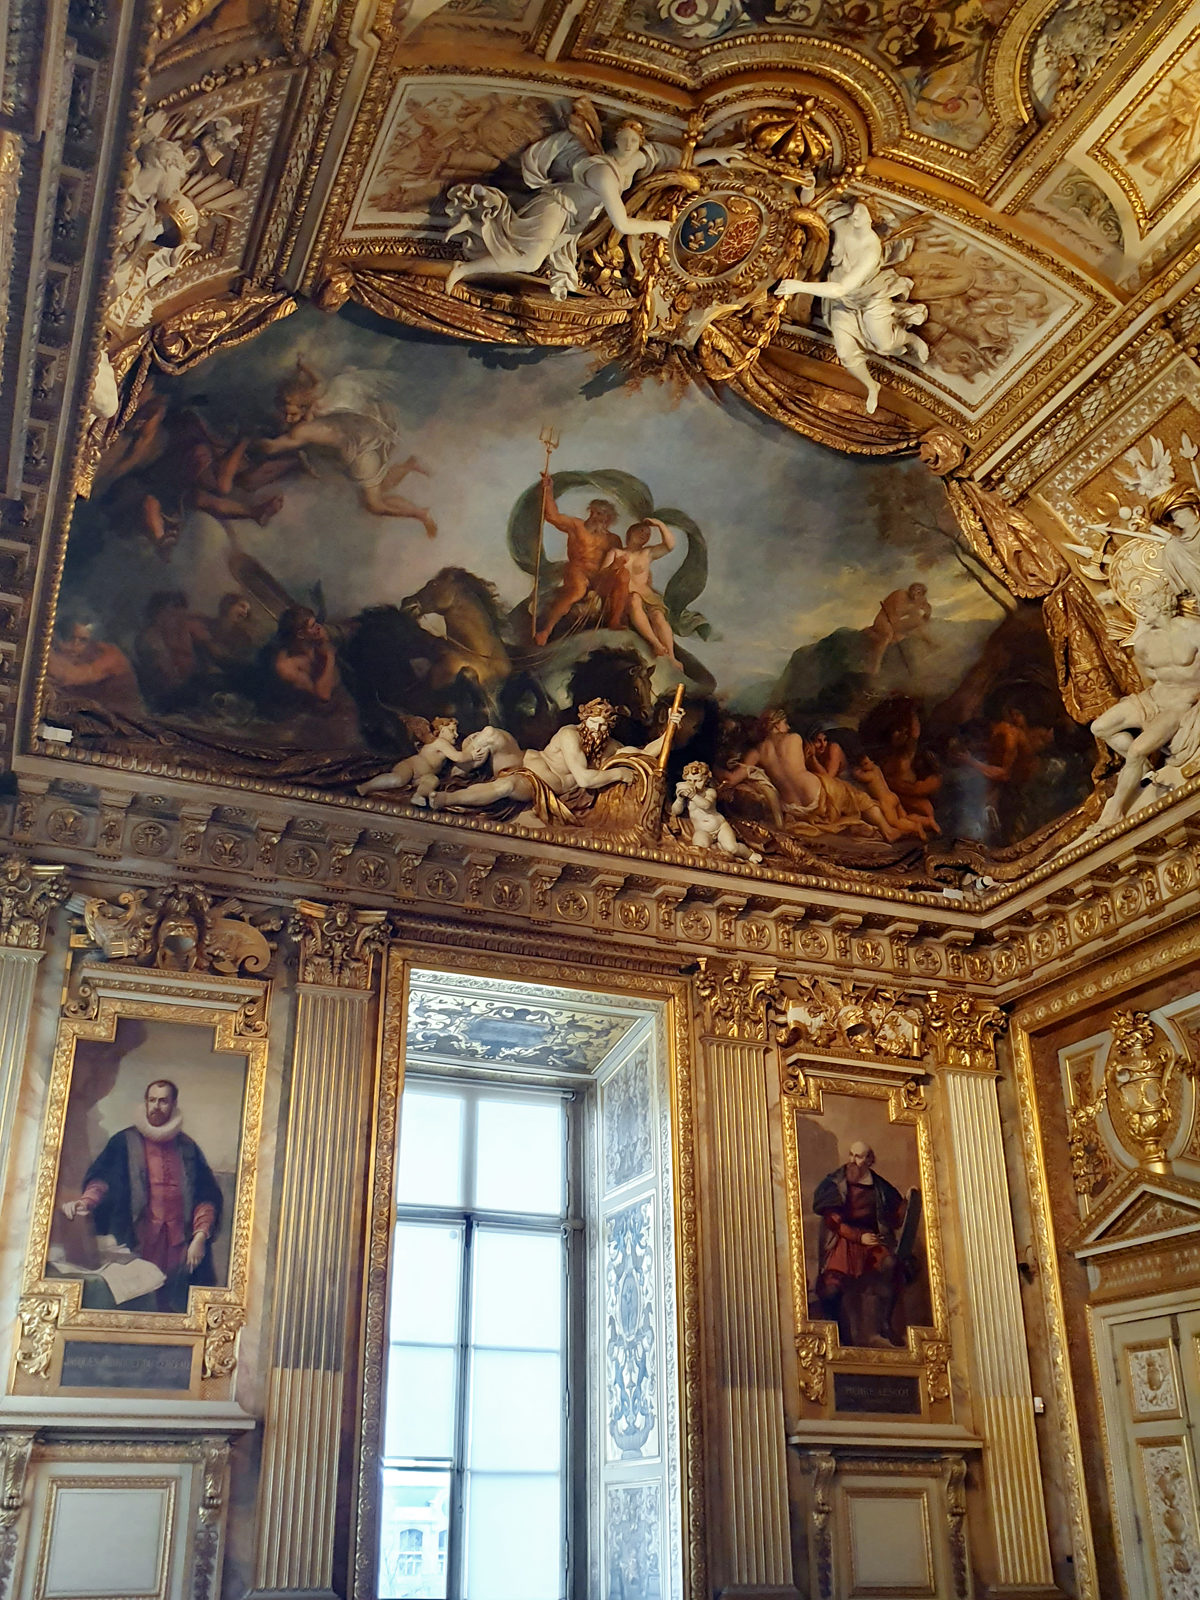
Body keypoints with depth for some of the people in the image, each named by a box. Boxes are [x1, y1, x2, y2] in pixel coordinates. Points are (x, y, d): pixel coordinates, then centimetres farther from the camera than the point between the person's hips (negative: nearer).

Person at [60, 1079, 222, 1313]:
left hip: (178, 1246, 2)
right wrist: (86, 1201, -27)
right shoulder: (125, 1142, 8)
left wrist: (200, 1236, -2)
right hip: (138, 1245, -2)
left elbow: (207, 1196, 11)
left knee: (173, 1308, -4)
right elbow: (102, 1179, -5)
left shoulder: (187, 1148, 14)